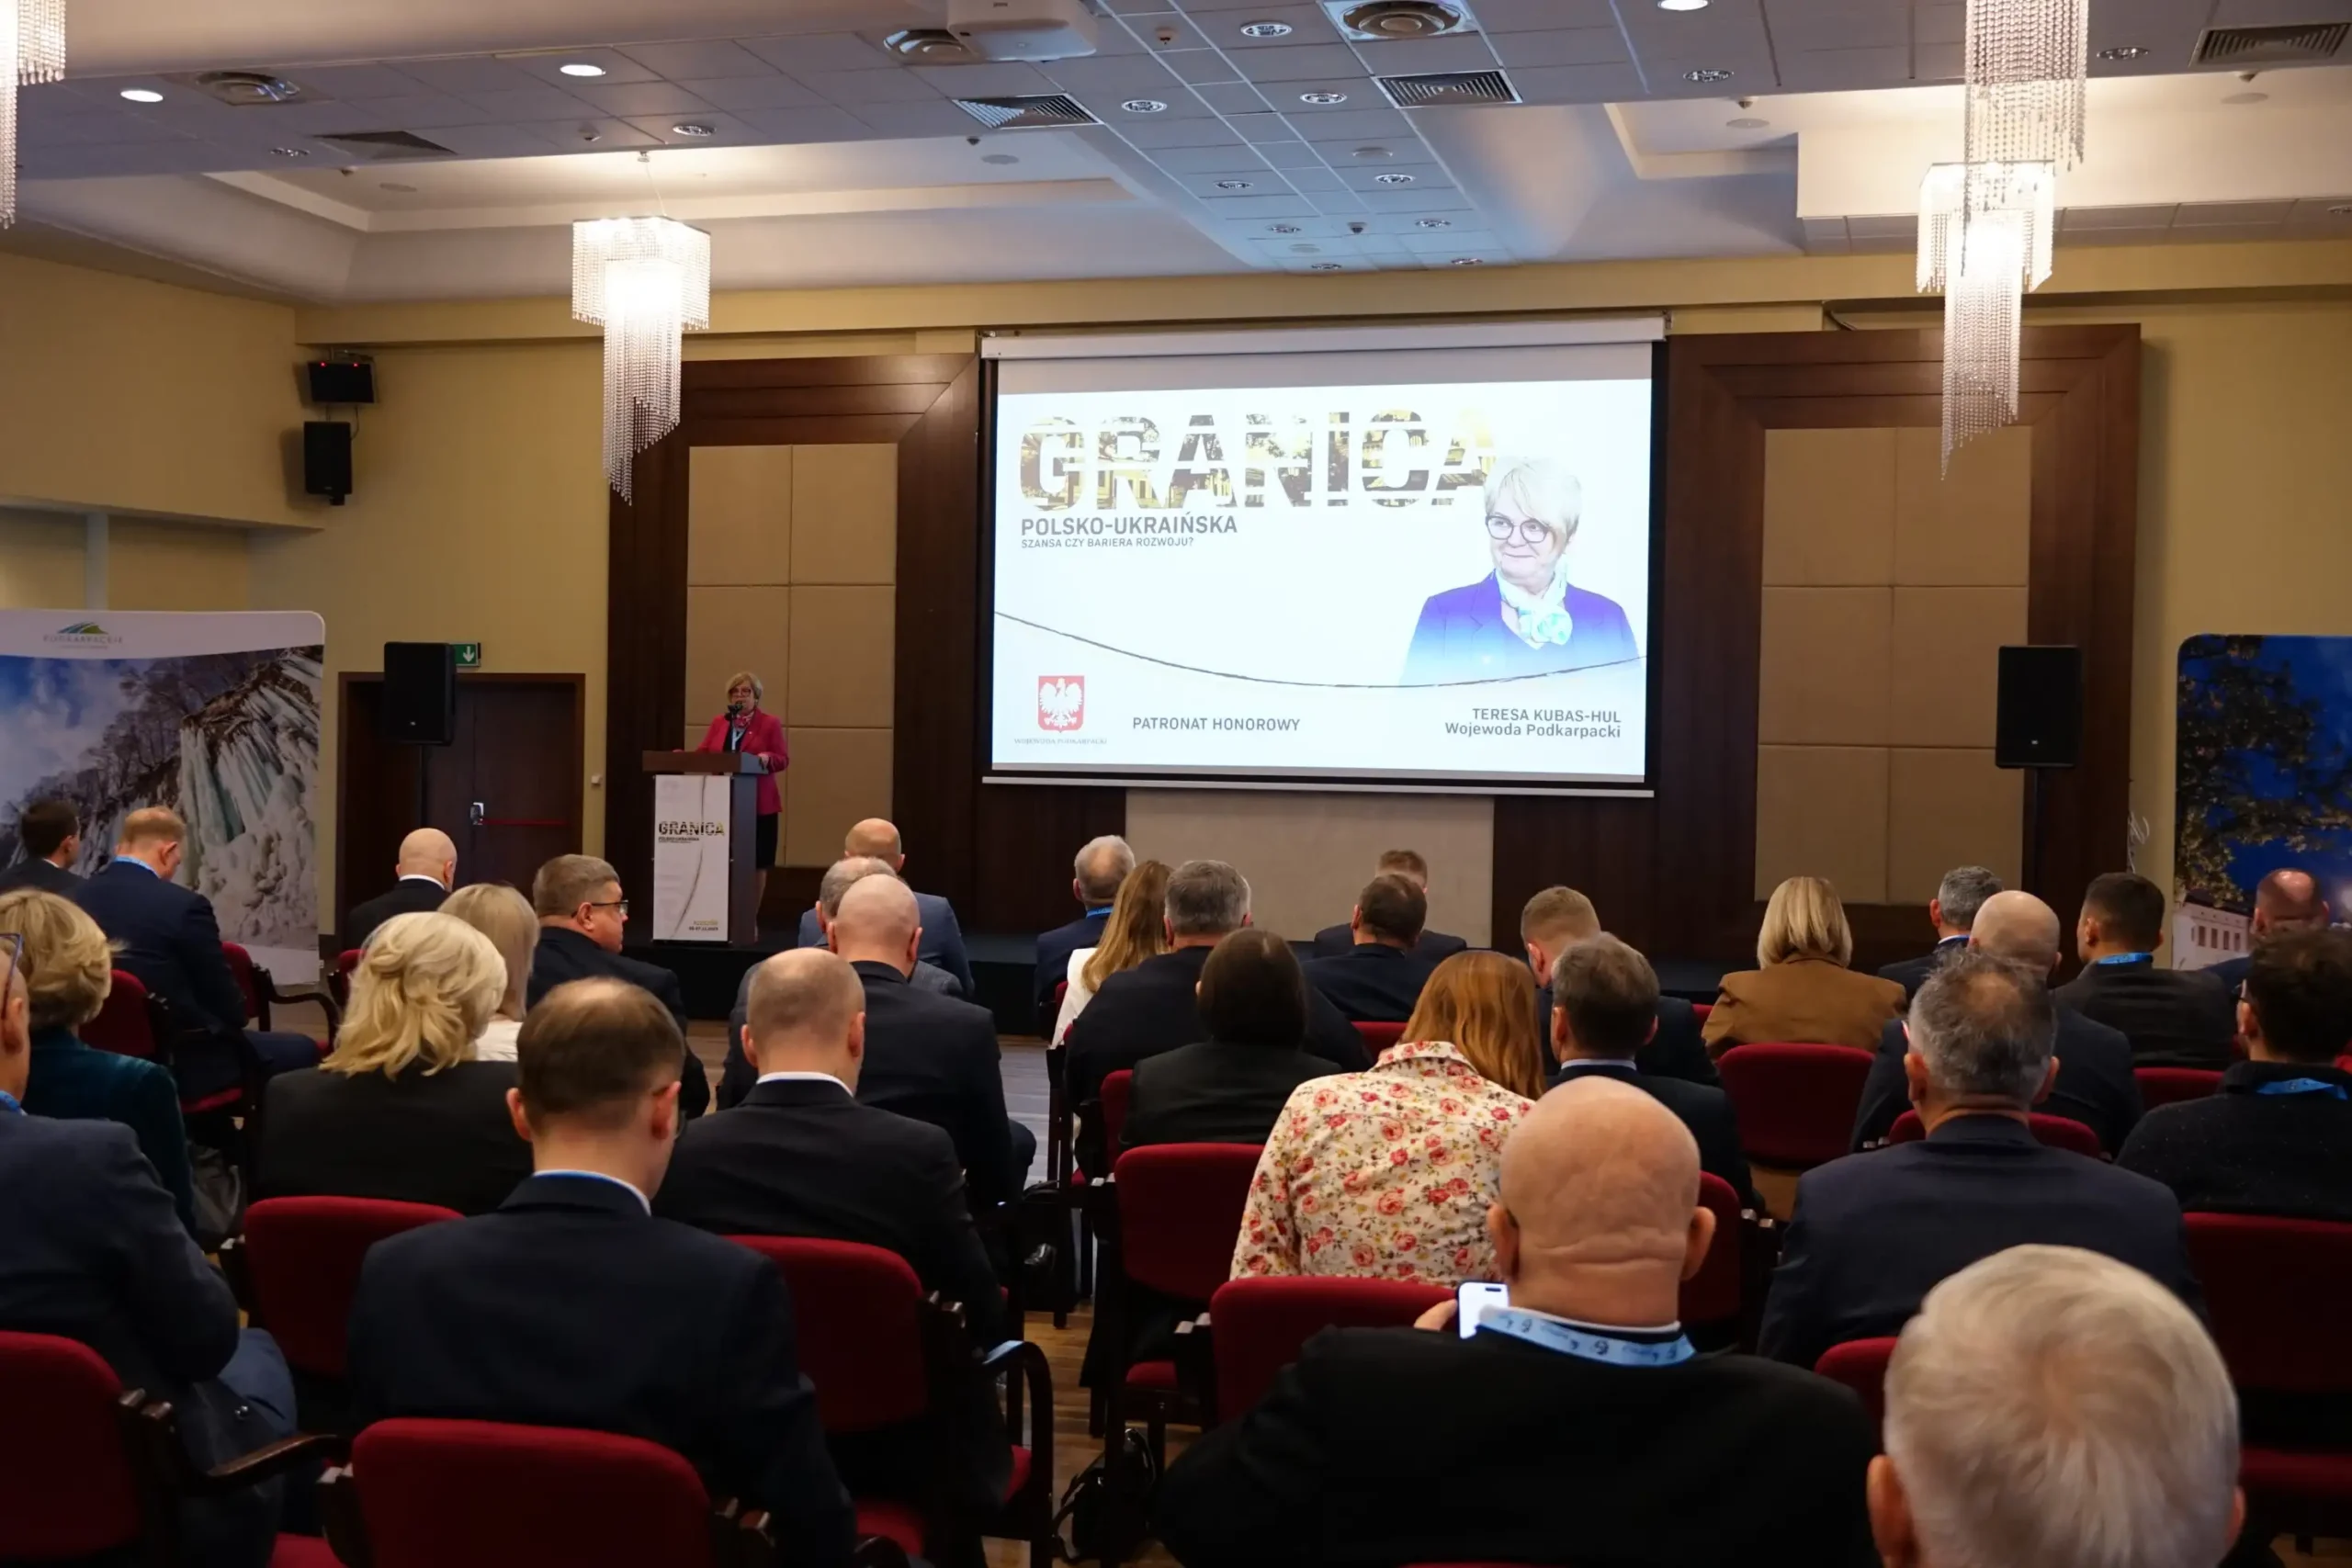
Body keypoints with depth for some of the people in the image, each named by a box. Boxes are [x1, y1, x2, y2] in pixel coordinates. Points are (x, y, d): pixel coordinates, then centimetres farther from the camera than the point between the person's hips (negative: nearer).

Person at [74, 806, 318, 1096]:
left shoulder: (76, 899, -1)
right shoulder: (184, 905, -19)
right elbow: (230, 1008, -12)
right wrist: (235, 1016, 11)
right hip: (180, 1062, -7)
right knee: (301, 1049, 10)